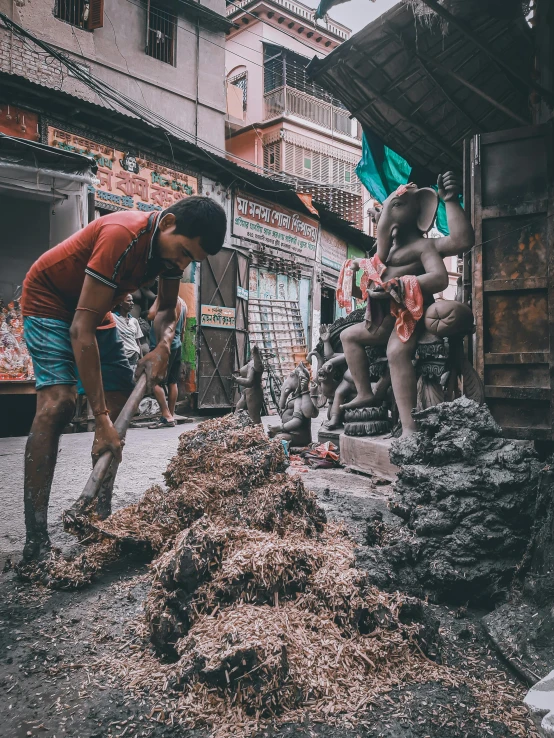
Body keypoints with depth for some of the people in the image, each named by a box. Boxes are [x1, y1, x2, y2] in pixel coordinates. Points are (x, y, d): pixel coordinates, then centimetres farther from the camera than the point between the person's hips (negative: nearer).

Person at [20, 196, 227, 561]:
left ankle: (102, 515, 6)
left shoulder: (173, 244, -11)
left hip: (95, 308, 8)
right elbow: (81, 329, -38)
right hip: (49, 300, -8)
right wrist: (101, 419, -39)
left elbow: (167, 308, 4)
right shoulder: (123, 236, -36)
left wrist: (163, 347, -21)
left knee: (121, 404, -2)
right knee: (58, 402, -24)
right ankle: (35, 540, -21)